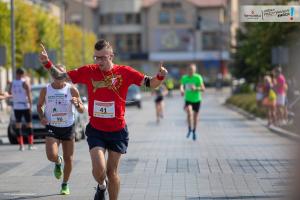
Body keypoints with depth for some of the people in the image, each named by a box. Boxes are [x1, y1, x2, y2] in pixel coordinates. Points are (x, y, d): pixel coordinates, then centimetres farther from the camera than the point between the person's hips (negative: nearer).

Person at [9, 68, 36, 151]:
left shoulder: (12, 83, 2)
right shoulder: (25, 83, -9)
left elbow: (10, 92, 18)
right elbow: (29, 96, -14)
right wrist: (31, 106, -13)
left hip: (16, 107, 3)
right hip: (25, 106, -3)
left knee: (18, 124, 7)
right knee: (29, 124, 6)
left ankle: (21, 145, 2)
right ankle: (30, 144, 3)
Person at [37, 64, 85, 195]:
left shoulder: (72, 89, -5)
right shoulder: (45, 90, -3)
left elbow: (82, 110, -1)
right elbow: (39, 105, 13)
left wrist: (77, 104, -24)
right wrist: (42, 117, -6)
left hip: (68, 127, 1)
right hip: (52, 128, -1)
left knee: (68, 158, 6)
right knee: (52, 156, -21)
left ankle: (65, 185, 28)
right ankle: (58, 163, 18)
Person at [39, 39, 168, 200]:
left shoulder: (124, 72, -7)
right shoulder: (88, 71, -4)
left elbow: (150, 84, -5)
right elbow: (60, 76, 3)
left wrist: (160, 77, -26)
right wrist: (47, 63, -12)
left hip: (117, 131, 0)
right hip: (95, 130, 0)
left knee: (112, 172, 7)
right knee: (98, 170, -13)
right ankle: (101, 187, 23)